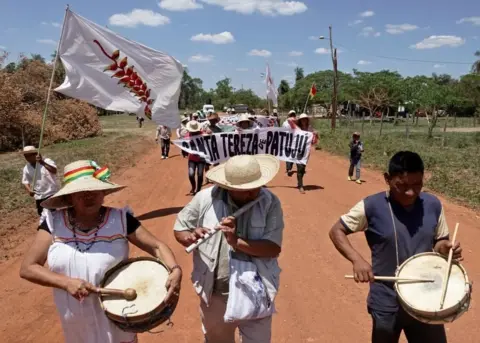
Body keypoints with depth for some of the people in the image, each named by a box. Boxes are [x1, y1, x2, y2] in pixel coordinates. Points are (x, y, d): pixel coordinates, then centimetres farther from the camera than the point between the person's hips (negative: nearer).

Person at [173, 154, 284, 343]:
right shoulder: (205, 198, -13)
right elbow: (179, 229, -2)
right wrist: (191, 237, -25)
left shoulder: (270, 202, -15)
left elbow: (274, 248, -19)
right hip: (214, 294, 2)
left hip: (256, 295, -1)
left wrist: (237, 242, -33)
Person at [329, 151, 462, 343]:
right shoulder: (372, 206, -16)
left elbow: (439, 242, 9)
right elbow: (336, 231, -8)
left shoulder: (433, 205, -5)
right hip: (387, 304, -2)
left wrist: (446, 248, -15)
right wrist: (357, 259, -24)